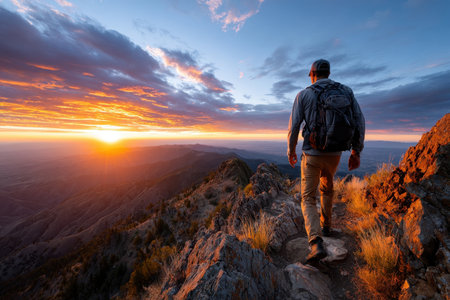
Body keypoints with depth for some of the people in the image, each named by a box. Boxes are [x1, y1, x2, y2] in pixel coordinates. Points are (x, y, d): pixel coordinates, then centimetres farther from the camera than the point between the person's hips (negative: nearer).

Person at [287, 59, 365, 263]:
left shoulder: (303, 95, -2)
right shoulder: (346, 91, 7)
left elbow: (294, 127, -8)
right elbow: (359, 123, 3)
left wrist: (290, 151, 6)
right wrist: (356, 152, 11)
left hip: (311, 155, -4)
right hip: (334, 154, 4)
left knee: (308, 199, 5)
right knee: (327, 187, 31)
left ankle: (316, 244, -11)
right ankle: (325, 225, 44)